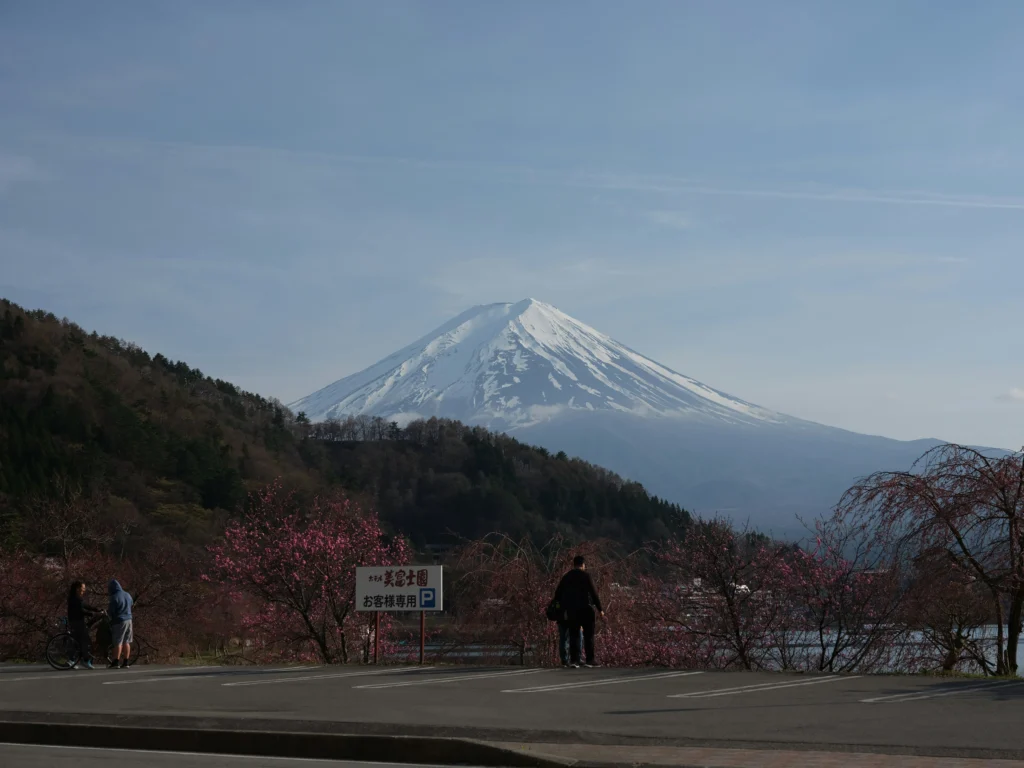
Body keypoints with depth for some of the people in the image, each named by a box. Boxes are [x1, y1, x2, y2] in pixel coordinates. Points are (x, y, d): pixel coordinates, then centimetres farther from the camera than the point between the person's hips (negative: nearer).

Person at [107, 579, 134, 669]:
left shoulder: (115, 597, -12)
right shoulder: (127, 595, 11)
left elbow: (111, 612, -12)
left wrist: (107, 609, 9)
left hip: (119, 621, -7)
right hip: (128, 620, 7)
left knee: (118, 643, -5)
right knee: (126, 642, 8)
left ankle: (116, 662, -5)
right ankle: (125, 662, 9)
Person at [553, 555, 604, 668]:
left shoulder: (566, 577, 9)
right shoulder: (586, 576, -5)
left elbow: (558, 594, 12)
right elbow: (594, 593, -9)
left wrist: (563, 607, 21)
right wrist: (600, 609, -6)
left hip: (571, 611, 4)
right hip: (586, 609, -4)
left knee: (574, 635, 5)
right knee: (588, 635, 3)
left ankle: (574, 660, -4)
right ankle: (590, 659, 0)